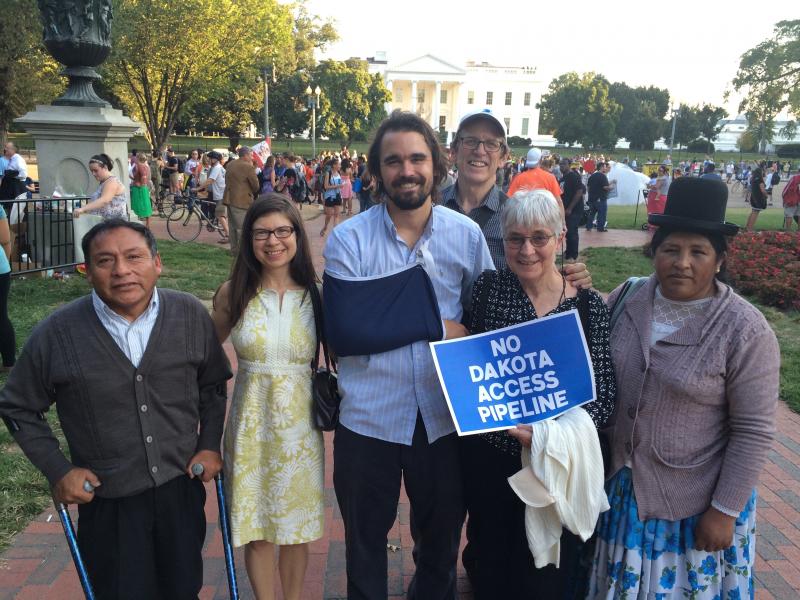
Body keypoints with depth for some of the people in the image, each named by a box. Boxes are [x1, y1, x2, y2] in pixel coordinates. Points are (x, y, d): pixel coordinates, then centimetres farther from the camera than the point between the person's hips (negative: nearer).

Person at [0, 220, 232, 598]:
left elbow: (213, 386, 8)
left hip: (181, 489, 2)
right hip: (108, 503, -2)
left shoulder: (191, 315, -8)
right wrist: (57, 470, -5)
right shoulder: (56, 334, -13)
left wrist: (210, 445, -1)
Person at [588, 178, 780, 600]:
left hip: (696, 498, -4)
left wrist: (725, 510, -13)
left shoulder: (746, 331, -18)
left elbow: (753, 432, -15)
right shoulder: (627, 299, -6)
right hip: (620, 482, 4)